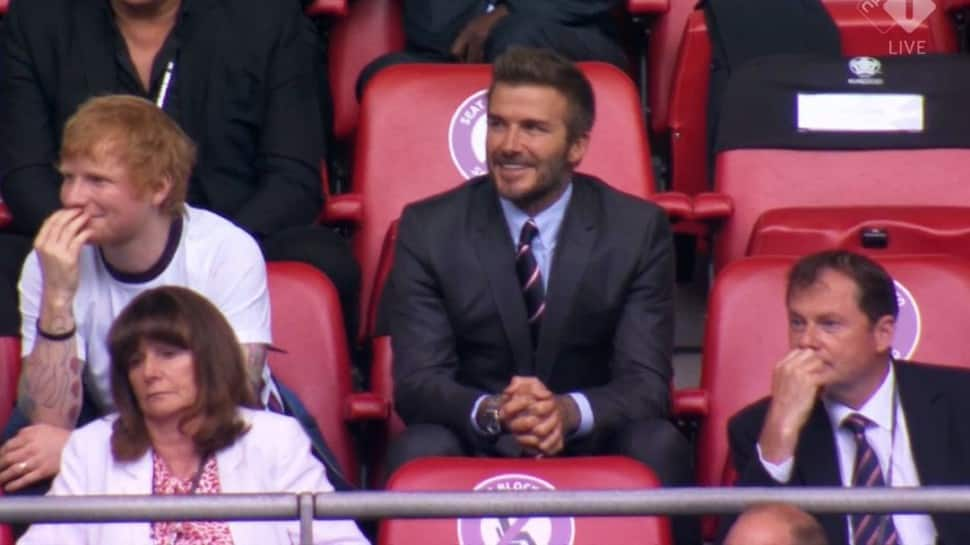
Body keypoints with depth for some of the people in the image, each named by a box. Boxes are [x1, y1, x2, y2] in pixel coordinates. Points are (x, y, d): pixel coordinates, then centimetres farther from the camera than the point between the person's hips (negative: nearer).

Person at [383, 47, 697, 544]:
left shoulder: (638, 230, -1)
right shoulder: (428, 229, -1)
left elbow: (646, 384, -8)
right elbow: (416, 381, -8)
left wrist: (570, 411, -32)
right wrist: (492, 412, -31)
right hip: (474, 456, 0)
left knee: (659, 444, -30)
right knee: (420, 449, -33)